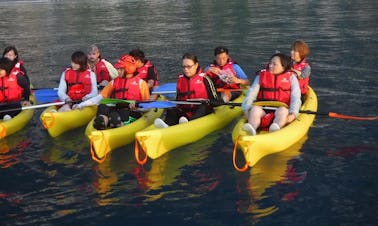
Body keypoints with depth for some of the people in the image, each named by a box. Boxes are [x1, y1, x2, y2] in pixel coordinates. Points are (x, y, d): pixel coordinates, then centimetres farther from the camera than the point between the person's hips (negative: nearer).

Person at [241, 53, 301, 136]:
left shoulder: (291, 78, 12)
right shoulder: (261, 76, 18)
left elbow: (296, 98, 0)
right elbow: (251, 93, 7)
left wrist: (293, 114, -19)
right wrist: (247, 109, -12)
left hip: (281, 108, -1)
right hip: (263, 110, 1)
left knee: (282, 111, -34)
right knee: (255, 109, -30)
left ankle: (276, 128, -66)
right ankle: (252, 128, -60)